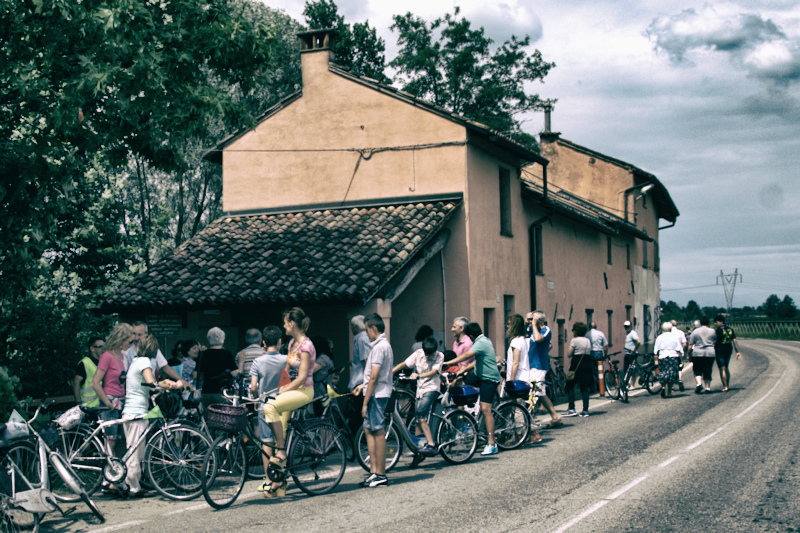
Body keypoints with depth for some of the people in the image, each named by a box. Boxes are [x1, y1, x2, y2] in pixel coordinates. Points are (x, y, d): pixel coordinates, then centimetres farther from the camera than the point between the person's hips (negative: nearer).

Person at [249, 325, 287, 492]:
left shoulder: (258, 362, -6)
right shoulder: (286, 360, -5)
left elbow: (253, 387, -8)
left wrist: (257, 397, 11)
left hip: (265, 406, -1)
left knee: (266, 443, 3)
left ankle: (268, 481, 3)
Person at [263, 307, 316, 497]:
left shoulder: (305, 345, -14)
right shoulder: (292, 343, 14)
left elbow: (301, 377, -19)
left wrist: (281, 391, -18)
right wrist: (278, 387, 11)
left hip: (304, 391, -9)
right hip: (292, 389, 9)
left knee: (270, 407, -32)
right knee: (280, 431, 1)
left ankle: (280, 453, -23)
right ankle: (280, 483, 4)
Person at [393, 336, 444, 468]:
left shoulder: (439, 356, -6)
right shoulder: (418, 354, 3)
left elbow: (434, 371, -20)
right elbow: (403, 364, 4)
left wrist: (419, 375, -35)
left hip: (431, 389, -5)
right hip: (420, 389, 5)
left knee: (421, 417, -22)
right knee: (418, 419, 5)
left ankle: (431, 445, -21)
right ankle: (418, 453, 12)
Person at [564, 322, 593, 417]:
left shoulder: (575, 340, -7)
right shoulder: (588, 341, 13)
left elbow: (569, 354, -9)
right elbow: (590, 353, 12)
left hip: (576, 365, -6)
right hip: (588, 364, 6)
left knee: (570, 386, 2)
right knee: (584, 388, 8)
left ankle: (571, 409, -6)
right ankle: (585, 410, 3)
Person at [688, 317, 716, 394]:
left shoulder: (695, 331, -1)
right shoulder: (712, 331, 4)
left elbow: (690, 344, -2)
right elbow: (715, 342, 12)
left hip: (697, 353, -1)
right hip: (710, 353, 2)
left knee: (697, 371, 6)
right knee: (707, 371, 8)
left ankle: (699, 383, -15)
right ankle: (707, 387, 6)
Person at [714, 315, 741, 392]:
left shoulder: (718, 330, -12)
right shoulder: (730, 330, 9)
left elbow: (714, 342, -15)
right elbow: (734, 341, 7)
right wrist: (737, 352, 8)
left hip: (720, 351, -7)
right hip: (728, 351, 7)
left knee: (722, 369, -4)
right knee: (726, 368, 19)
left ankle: (725, 387, -8)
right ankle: (727, 385, 23)